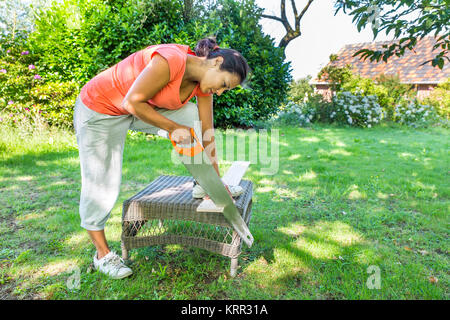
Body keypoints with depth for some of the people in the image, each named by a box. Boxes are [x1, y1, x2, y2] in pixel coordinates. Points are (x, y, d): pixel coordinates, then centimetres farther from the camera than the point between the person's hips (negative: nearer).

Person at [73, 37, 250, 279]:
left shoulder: (203, 82, -7)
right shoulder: (171, 60, -31)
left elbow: (206, 130, -4)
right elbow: (132, 102, -28)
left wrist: (216, 178, -1)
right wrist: (172, 128, -21)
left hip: (139, 109, 6)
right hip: (99, 111, -6)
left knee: (192, 115, -11)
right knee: (101, 185, -2)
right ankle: (102, 254, 18)